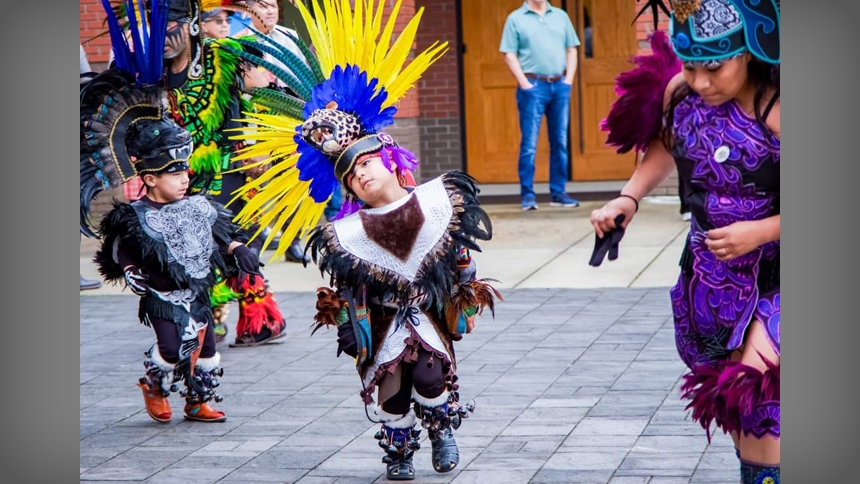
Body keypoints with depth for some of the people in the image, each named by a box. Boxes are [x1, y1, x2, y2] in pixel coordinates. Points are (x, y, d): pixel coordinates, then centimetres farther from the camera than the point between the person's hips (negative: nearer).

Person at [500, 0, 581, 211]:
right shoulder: (516, 18, 2)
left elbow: (571, 50, 14)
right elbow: (510, 55, -3)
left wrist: (568, 79, 2)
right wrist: (524, 83, -10)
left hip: (560, 85, 4)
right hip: (533, 86, -4)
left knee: (560, 142, 6)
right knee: (529, 144, -5)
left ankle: (558, 193, 12)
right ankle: (528, 195, -2)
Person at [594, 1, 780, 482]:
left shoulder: (775, 110, -27)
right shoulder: (678, 92, -9)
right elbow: (666, 147, 14)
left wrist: (760, 231, -27)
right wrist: (629, 197, 0)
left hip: (772, 275, -6)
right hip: (709, 275, 6)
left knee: (755, 397, -18)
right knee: (730, 396, 15)